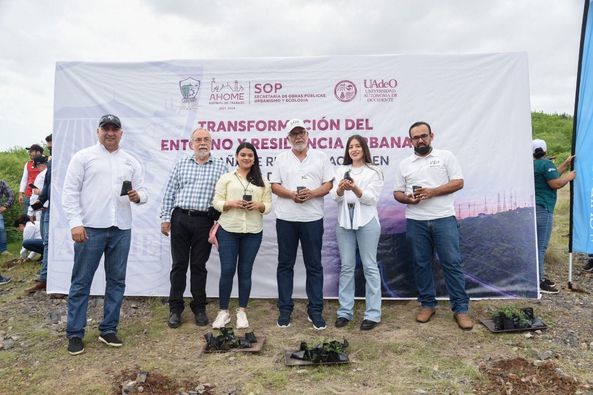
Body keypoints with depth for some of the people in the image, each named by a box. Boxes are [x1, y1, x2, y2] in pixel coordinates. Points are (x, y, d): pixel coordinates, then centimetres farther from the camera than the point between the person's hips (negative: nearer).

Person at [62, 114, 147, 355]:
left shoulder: (131, 162, 13)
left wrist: (137, 196, -12)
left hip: (121, 229, 4)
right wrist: (75, 223, -11)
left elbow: (142, 191, 12)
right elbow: (70, 192, -2)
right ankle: (75, 333, 15)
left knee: (117, 281, 9)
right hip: (90, 227, -3)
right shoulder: (83, 157, 3)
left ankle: (108, 329, 22)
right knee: (81, 281, 3)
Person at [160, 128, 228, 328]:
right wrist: (165, 218, 2)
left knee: (199, 265, 7)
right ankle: (175, 308, 17)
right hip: (180, 218, 1)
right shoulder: (181, 164, 9)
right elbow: (169, 193, 8)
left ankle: (199, 308, 19)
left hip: (204, 221, -1)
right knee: (179, 264, 6)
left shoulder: (220, 167, 4)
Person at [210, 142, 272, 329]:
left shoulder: (262, 181, 10)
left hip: (253, 232, 2)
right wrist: (231, 203, -17)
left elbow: (268, 205, 6)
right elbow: (216, 202, 0)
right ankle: (223, 311, 15)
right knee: (227, 271, 0)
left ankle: (242, 311, 20)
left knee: (245, 271, 8)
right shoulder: (226, 178, 5)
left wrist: (259, 205, -14)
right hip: (228, 231, -1)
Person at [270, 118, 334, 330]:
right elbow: (274, 186, 4)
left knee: (314, 265, 5)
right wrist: (291, 194, -14)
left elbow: (328, 184, 3)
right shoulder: (281, 159, 9)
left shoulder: (320, 157, 7)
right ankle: (285, 309, 19)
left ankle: (315, 310, 16)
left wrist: (312, 193, -15)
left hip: (312, 218, -1)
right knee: (285, 265, 7)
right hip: (286, 218, 1)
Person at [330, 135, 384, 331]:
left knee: (370, 266, 1)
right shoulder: (341, 170, 13)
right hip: (344, 221, 3)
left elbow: (372, 199, -6)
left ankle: (373, 314, 8)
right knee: (346, 266, 7)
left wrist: (355, 189, -22)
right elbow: (335, 196, 1)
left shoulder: (374, 172, 3)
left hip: (366, 221, -3)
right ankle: (345, 311, 16)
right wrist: (341, 189, -21)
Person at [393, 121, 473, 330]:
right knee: (421, 264, 9)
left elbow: (458, 182, -2)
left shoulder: (446, 156, 5)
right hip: (415, 222, 3)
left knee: (452, 263, -2)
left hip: (444, 219, -2)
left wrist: (432, 192, -14)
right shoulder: (404, 164, 11)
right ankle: (427, 304, 22)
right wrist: (408, 199, -12)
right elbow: (397, 193, 11)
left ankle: (460, 308, 7)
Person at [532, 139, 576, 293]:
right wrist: (569, 177, 1)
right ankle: (538, 282, -7)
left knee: (538, 244, 17)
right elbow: (556, 184, -17)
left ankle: (540, 276, 25)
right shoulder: (546, 163, -11)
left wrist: (566, 164, 29)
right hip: (543, 208, -10)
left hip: (533, 207, 10)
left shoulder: (531, 164, 16)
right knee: (541, 245, -8)